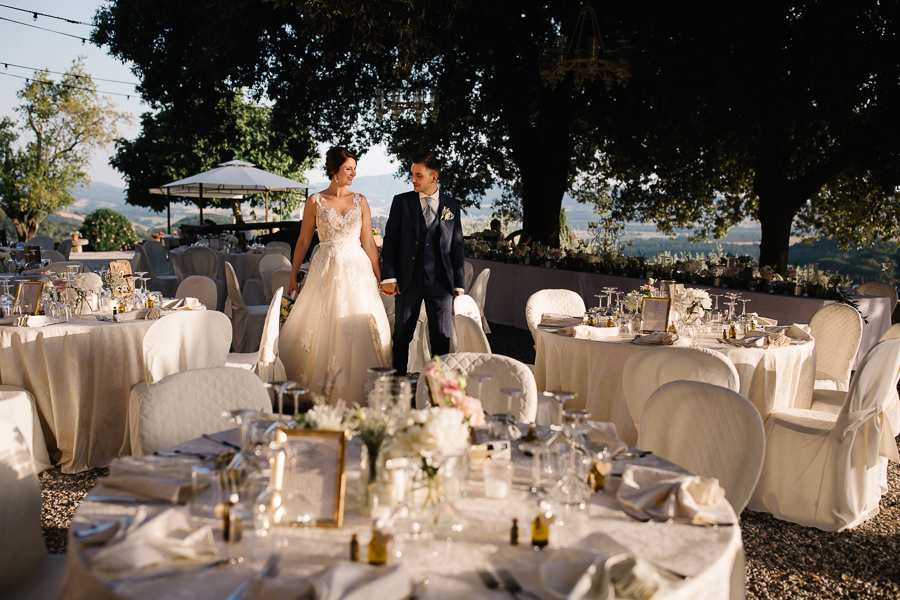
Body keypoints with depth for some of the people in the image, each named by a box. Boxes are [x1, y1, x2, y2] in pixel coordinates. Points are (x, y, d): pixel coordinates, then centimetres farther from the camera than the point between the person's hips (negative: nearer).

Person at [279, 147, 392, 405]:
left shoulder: (360, 201, 8)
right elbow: (303, 241, 7)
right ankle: (320, 394, 11)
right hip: (326, 270, -1)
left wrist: (380, 277, 4)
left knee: (359, 329, -1)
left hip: (357, 270, 2)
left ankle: (357, 396, 9)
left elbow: (368, 242, 8)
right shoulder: (315, 201, 3)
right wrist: (293, 277, 6)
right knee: (324, 329, -1)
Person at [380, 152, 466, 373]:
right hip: (408, 280, 0)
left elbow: (457, 246, 8)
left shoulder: (452, 205, 8)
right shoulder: (401, 201, 4)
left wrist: (459, 284, 4)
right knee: (402, 336, 6)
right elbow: (390, 240, 2)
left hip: (440, 280, 1)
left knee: (442, 338, 4)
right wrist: (388, 277, -7)